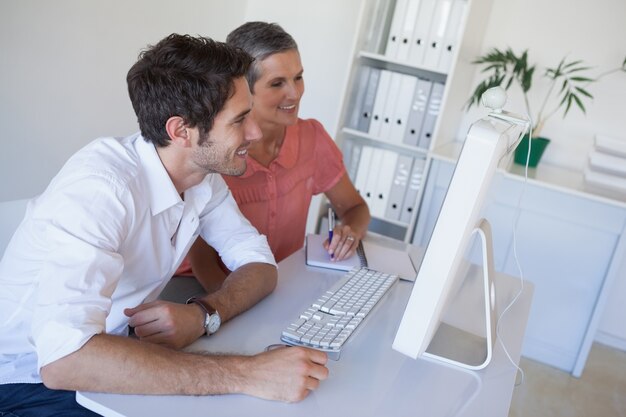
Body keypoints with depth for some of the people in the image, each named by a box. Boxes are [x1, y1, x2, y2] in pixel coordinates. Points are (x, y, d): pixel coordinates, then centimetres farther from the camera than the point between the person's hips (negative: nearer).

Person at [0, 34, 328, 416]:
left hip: (104, 364, 6)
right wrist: (247, 374, -39)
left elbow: (260, 265, -3)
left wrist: (203, 313, -24)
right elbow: (63, 358, -39)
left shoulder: (205, 172, -8)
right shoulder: (100, 185, -30)